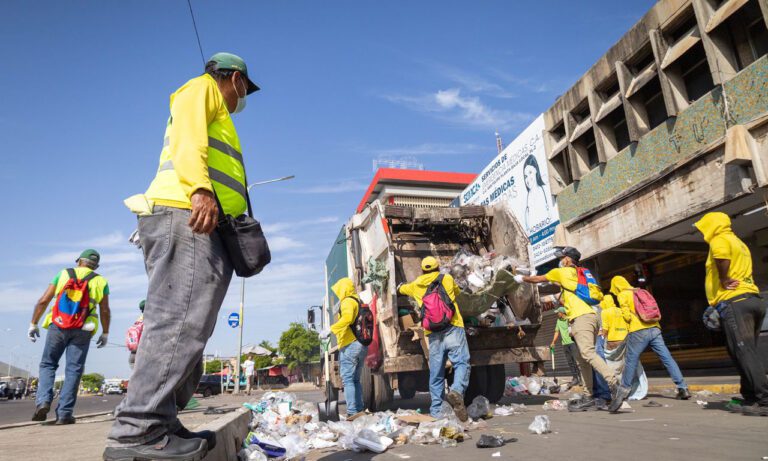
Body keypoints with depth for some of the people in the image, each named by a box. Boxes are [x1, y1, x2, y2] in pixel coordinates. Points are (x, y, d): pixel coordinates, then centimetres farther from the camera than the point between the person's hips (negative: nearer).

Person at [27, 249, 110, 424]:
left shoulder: (63, 274, 11)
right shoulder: (100, 281, 9)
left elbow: (43, 301, 5)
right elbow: (105, 311, 6)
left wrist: (33, 324, 12)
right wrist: (105, 333, 15)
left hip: (58, 325, 0)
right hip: (82, 331, 0)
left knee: (48, 364, 15)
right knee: (73, 369, 3)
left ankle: (43, 401, -4)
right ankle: (64, 414, 1)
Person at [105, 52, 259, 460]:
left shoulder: (213, 115, 37)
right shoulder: (203, 88, 11)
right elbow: (187, 134, -8)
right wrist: (201, 188, -24)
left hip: (198, 226, 10)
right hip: (186, 214, -10)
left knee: (179, 323, 4)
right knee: (180, 322, -17)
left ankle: (156, 424, 7)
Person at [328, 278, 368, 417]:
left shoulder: (347, 302, -8)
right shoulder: (358, 301, 20)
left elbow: (347, 318, -28)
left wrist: (330, 330, -29)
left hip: (350, 345, -9)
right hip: (362, 345, 9)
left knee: (347, 379, -6)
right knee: (355, 379, 16)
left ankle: (352, 411, -8)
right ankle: (360, 408, 16)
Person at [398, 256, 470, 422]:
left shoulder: (416, 285, 17)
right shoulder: (447, 278, 11)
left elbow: (401, 289, 39)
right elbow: (457, 291, 31)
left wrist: (400, 286, 62)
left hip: (433, 334, 3)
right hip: (452, 328, -2)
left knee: (436, 374, 8)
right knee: (461, 363, -4)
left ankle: (436, 412, 10)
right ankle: (456, 391, -30)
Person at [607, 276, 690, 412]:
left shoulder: (622, 295, 2)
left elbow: (627, 315, -6)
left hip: (638, 331, -6)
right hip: (654, 328, 6)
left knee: (630, 361, -4)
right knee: (667, 358, 6)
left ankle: (624, 390, -6)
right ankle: (683, 388, 7)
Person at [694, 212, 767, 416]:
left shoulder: (719, 240, -3)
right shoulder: (738, 242, 27)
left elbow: (722, 255, -27)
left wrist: (724, 280, -14)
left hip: (734, 301, -10)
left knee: (745, 353, -11)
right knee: (746, 353, 12)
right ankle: (751, 399, 15)